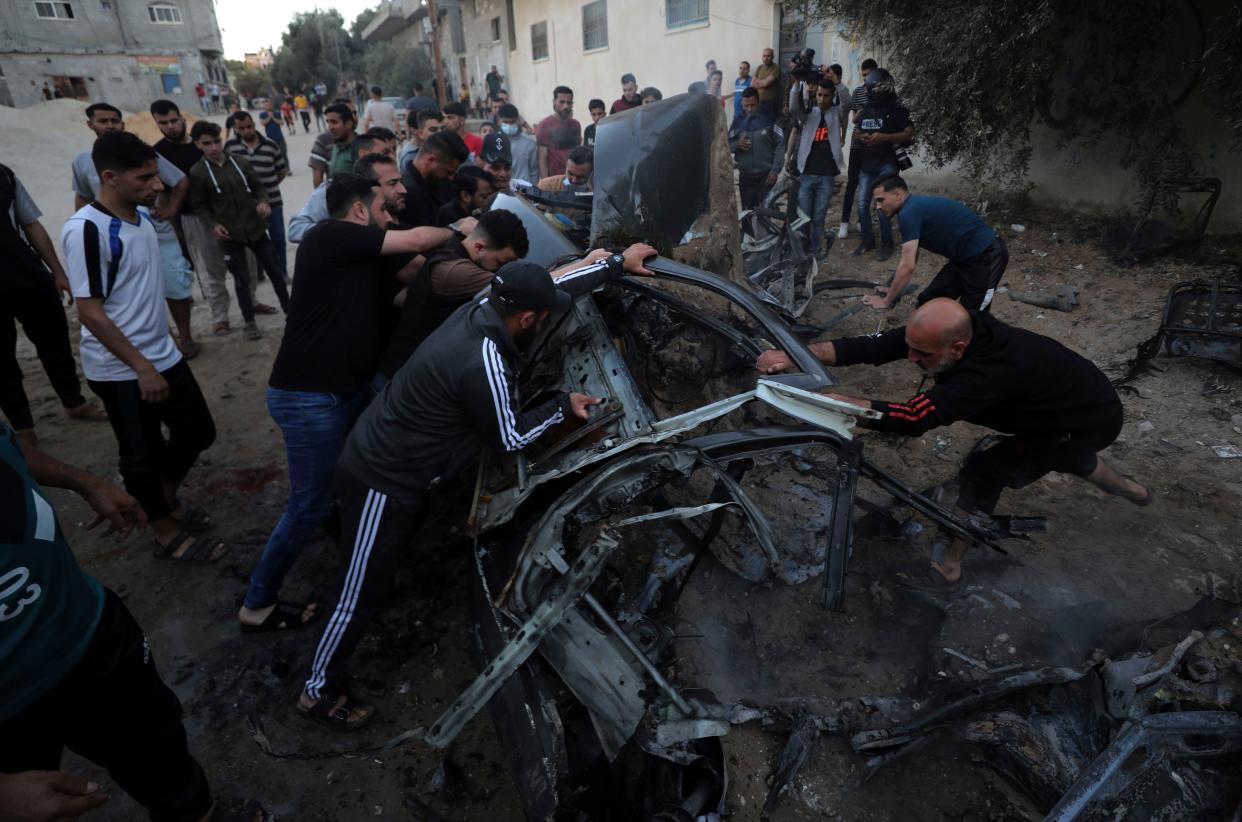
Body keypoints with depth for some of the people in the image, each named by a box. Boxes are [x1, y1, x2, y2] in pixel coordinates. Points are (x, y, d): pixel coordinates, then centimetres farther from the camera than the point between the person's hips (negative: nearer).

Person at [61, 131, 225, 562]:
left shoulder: (141, 217, 4)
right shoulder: (85, 230, -19)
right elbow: (90, 312, -19)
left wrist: (157, 359, 19)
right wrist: (142, 368, -19)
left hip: (164, 355, 8)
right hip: (121, 371, -8)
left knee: (198, 430, 17)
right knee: (142, 455, 7)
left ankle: (167, 498, 40)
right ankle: (166, 532, 25)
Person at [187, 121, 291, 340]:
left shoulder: (241, 162, 1)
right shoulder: (197, 172, -4)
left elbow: (258, 187, 8)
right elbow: (200, 205, 2)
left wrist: (263, 202, -12)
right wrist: (213, 224, -12)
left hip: (255, 227, 2)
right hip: (230, 234, -2)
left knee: (275, 271, 8)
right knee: (242, 279, 4)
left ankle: (289, 310, 25)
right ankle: (250, 322, 17)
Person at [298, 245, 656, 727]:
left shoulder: (484, 307, -8)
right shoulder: (483, 364, -34)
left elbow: (558, 285, 6)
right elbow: (508, 438, -18)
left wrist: (617, 263, 12)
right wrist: (564, 407, -6)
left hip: (386, 459, 9)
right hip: (382, 480, -9)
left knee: (392, 559, 30)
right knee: (364, 592, 9)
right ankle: (318, 692, 30)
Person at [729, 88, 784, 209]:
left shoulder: (769, 119, -4)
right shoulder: (737, 121, 5)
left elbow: (780, 145, -5)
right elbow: (728, 145, 9)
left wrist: (775, 170, -11)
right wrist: (737, 145, -14)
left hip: (766, 176, -3)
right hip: (745, 177, 3)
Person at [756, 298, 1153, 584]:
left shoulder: (992, 371, -46)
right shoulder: (945, 333, -25)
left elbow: (913, 419, -55)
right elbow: (872, 346, -32)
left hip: (1090, 421, -8)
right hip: (1065, 399, 8)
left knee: (983, 472, -13)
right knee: (1065, 456, 36)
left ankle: (950, 566, 4)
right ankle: (1127, 488, 66)